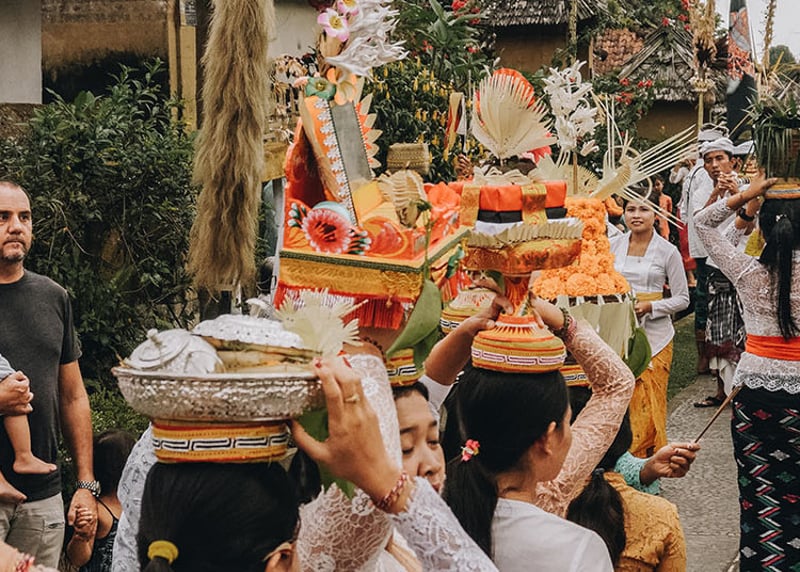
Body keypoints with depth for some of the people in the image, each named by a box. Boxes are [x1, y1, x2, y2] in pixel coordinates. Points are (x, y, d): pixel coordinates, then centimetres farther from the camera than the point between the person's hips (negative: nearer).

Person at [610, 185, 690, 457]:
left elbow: (682, 299, 1)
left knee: (648, 402, -1)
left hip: (654, 335, -2)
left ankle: (649, 458, 14)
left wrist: (650, 307, -13)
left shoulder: (667, 251, -2)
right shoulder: (613, 246, 6)